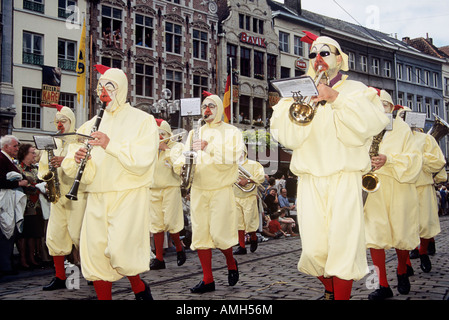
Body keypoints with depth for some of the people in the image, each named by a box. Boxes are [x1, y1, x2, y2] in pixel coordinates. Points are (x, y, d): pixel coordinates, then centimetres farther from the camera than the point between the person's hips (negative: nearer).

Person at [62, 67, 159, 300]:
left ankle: (139, 287, 12)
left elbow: (143, 160, -13)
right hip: (96, 198, 5)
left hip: (129, 195, -5)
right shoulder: (91, 125, 16)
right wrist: (77, 159, -10)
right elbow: (70, 166, 13)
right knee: (95, 255, 3)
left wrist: (111, 145, -21)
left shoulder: (142, 120, 2)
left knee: (120, 251, -17)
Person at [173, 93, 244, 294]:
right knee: (200, 235, 4)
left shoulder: (231, 132, 2)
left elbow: (231, 158, -13)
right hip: (198, 190, 5)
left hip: (221, 190, -4)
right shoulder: (195, 133, 16)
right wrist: (181, 165, -15)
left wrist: (208, 148, -20)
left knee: (219, 234, -8)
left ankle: (231, 263, 24)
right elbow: (184, 156, 8)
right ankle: (208, 280, 14)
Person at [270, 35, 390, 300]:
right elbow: (288, 137, 3)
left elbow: (369, 125, -9)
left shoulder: (356, 90, 11)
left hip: (345, 179, -2)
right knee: (314, 249, -3)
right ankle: (330, 289, 24)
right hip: (311, 181, 2)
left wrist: (336, 99, -13)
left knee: (343, 244, -12)